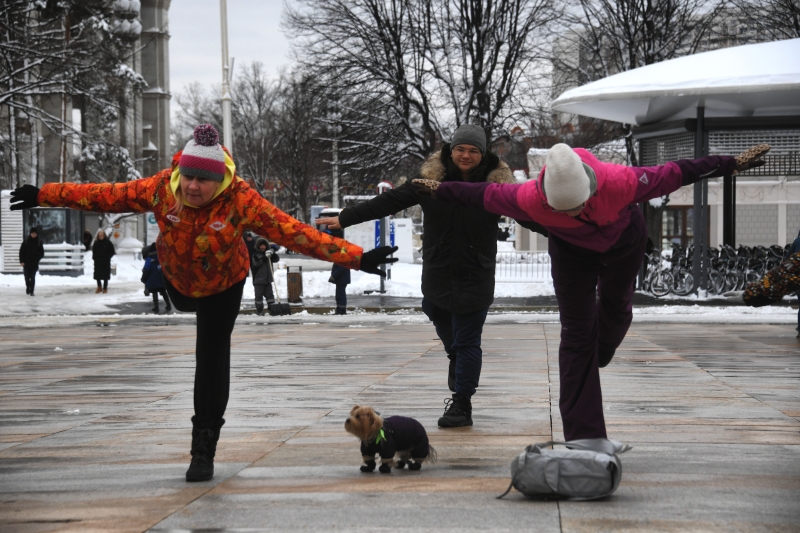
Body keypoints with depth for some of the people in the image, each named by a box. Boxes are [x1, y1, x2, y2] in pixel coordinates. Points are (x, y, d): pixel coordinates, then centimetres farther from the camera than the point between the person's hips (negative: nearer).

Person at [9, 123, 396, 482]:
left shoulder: (241, 200, -39)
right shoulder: (161, 188, -33)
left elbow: (291, 231, -42)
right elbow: (106, 196, -24)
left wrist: (355, 258, -49)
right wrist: (44, 195, -23)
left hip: (223, 285, -3)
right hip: (177, 278, 3)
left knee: (212, 357, -6)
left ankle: (204, 447, 4)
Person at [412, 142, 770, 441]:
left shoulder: (619, 182, -43)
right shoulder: (531, 199, -40)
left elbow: (672, 174, -29)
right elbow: (486, 194, -20)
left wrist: (731, 165, -19)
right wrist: (442, 191, -7)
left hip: (624, 241, 1)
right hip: (571, 250, -1)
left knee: (616, 309, 23)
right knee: (576, 335, -5)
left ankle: (598, 357, 60)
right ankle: (582, 437, -5)